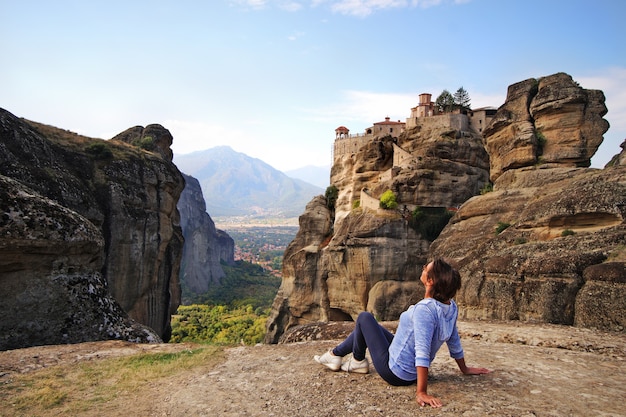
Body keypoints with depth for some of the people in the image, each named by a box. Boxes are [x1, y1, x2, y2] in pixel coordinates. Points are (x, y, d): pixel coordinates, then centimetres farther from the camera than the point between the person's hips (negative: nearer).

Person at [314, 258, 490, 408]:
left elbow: (423, 352, -35)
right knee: (369, 326, 22)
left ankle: (358, 361, 24)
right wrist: (464, 369, 17)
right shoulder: (451, 307, -8)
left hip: (394, 372, -8)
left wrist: (421, 392, -33)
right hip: (412, 373, 8)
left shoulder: (424, 310, -32)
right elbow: (454, 341, 3)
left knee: (364, 318, 3)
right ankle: (336, 354, 36)